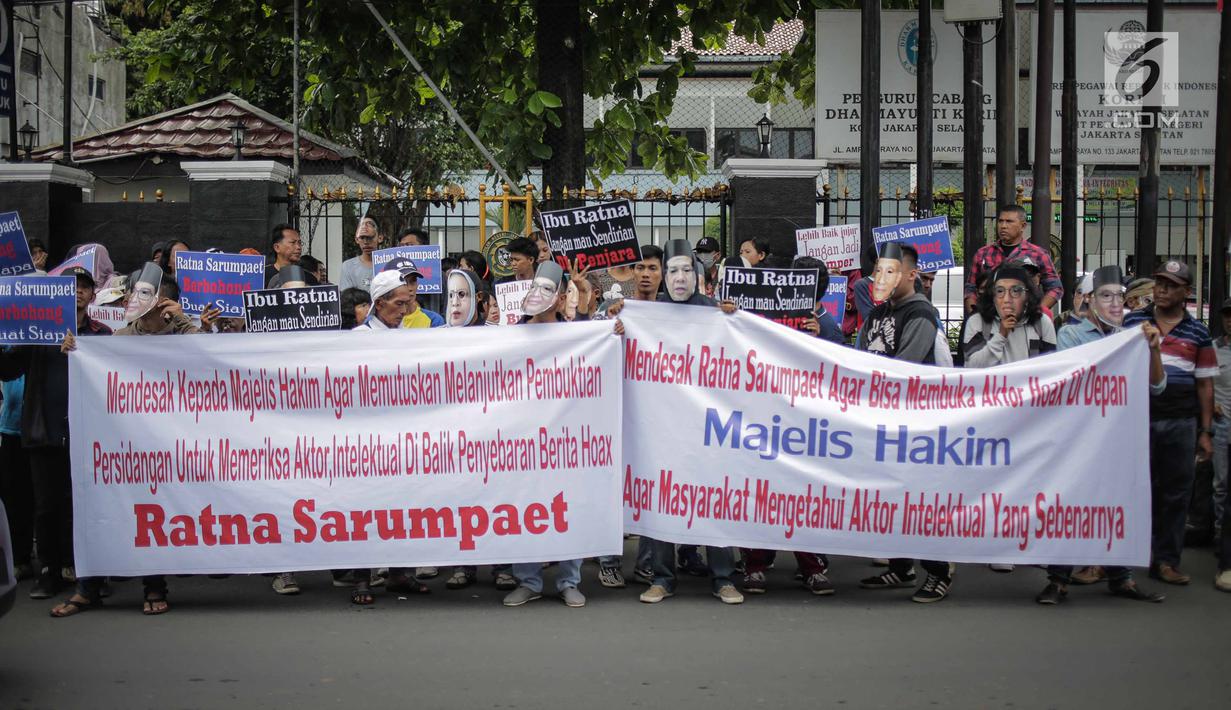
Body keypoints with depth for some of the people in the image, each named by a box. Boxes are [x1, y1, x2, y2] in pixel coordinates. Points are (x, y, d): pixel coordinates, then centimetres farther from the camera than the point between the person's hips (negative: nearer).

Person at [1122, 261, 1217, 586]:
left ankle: (1165, 561, 15)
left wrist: (1206, 431, 4)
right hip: (1138, 420, -1)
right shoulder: (1132, 322, 5)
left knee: (1176, 493, 6)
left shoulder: (1197, 332, 7)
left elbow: (1205, 384, 9)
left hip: (1181, 423, 1)